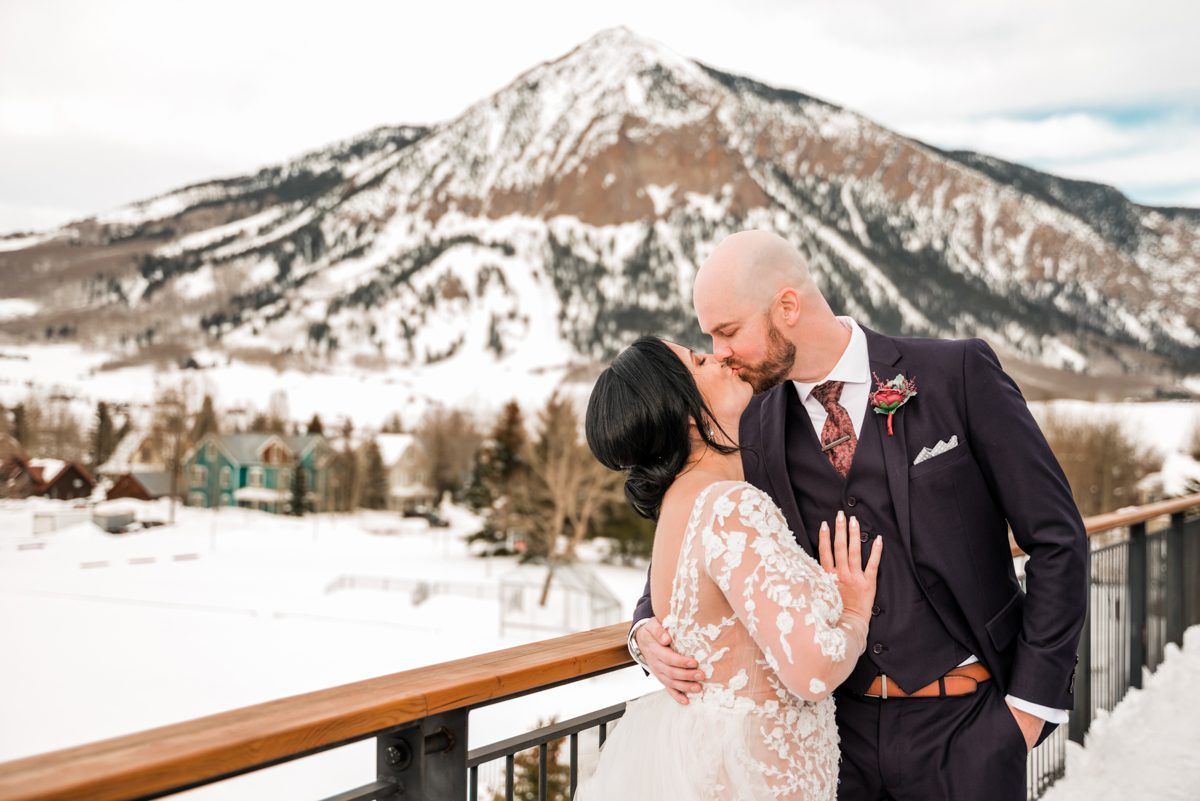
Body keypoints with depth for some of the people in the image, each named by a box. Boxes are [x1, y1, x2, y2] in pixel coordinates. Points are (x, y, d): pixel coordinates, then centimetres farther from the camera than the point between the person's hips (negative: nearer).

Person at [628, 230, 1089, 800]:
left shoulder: (959, 374, -9)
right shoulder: (752, 431, 1)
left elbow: (1057, 539, -6)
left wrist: (1032, 700, -8)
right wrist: (649, 629, -8)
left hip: (963, 721, -3)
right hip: (841, 726, 3)